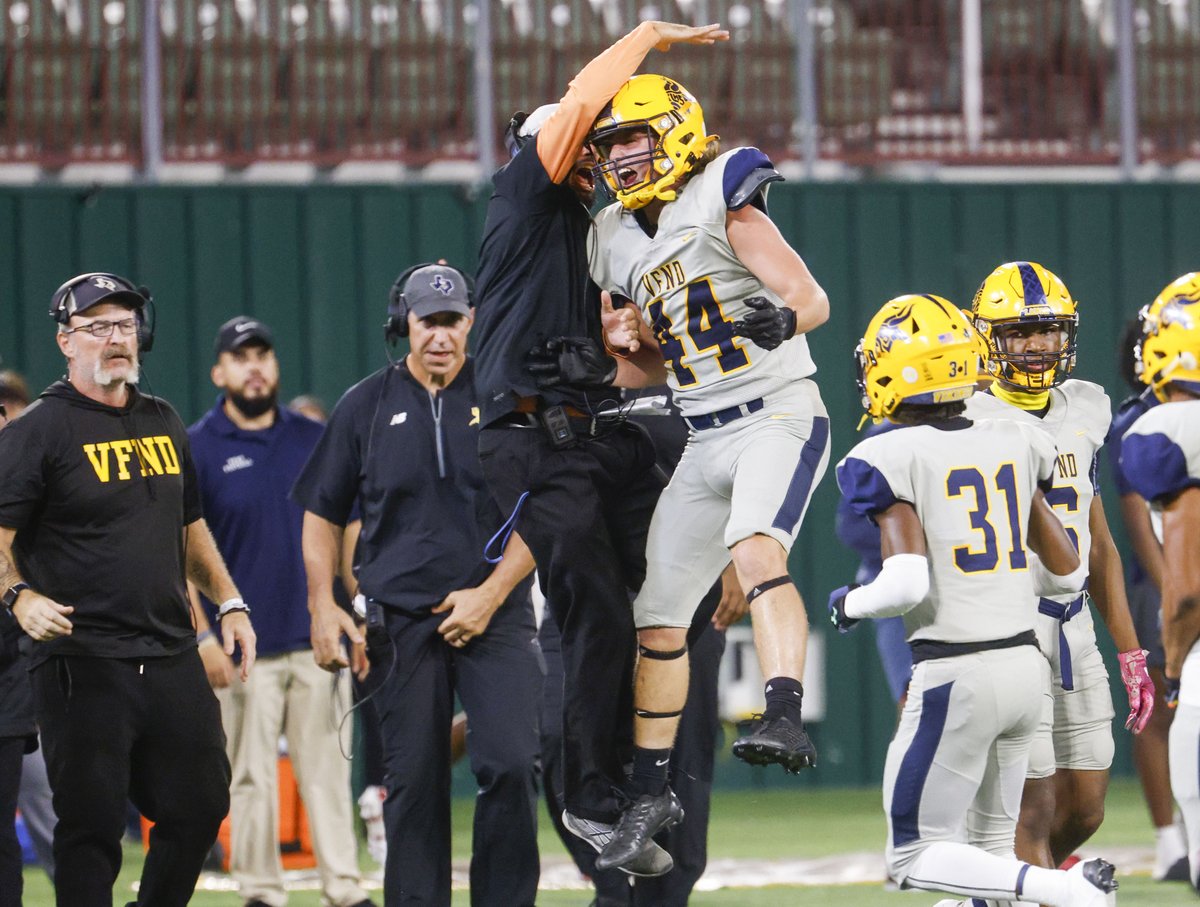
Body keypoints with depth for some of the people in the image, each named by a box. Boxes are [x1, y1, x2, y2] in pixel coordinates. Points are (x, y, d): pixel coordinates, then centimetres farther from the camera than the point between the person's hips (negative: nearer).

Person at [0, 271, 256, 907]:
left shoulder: (163, 424, 16)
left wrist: (229, 603, 19)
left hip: (172, 658, 7)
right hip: (82, 664, -7)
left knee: (201, 807, 7)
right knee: (92, 824, -5)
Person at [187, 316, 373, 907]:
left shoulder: (315, 440, 10)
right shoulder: (196, 449, 0)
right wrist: (202, 636, -11)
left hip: (318, 640, 3)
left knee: (327, 771, 3)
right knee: (251, 778, 0)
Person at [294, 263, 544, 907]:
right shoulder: (365, 407, 8)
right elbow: (323, 515, 13)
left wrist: (491, 595, -8)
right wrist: (322, 607, 1)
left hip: (494, 613, -1)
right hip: (401, 622, 1)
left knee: (511, 763, -15)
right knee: (413, 781, 2)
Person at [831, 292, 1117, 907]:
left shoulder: (890, 459, -10)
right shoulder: (1014, 446, 8)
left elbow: (906, 584, -20)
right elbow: (1068, 573, 12)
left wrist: (849, 604, 0)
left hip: (955, 674, -6)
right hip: (1026, 665, 6)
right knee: (990, 848, 19)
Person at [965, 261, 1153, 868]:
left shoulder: (1081, 414, 12)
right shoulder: (970, 427, -8)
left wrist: (1130, 653, 17)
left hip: (1076, 630, 7)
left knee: (1084, 812, 9)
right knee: (1035, 812, -6)